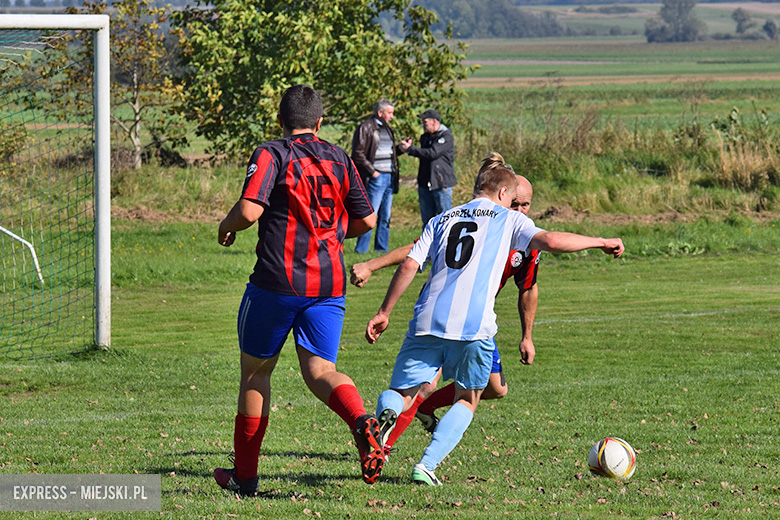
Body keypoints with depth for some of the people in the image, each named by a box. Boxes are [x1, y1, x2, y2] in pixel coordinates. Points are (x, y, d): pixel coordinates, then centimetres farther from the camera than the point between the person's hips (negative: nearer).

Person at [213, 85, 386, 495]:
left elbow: (249, 210, -17)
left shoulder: (271, 155, -4)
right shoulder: (339, 160, 11)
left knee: (255, 370, 12)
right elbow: (366, 220, 12)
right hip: (329, 282, 3)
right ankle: (361, 420, -34)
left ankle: (244, 474, 18)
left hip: (277, 280, -3)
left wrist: (226, 227, 5)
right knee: (319, 369, -1)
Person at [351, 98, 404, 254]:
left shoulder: (387, 129, 19)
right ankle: (361, 248, -5)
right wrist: (372, 171, -13)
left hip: (389, 177, 8)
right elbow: (358, 154, -11)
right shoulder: (366, 128, -6)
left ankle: (381, 248, 15)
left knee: (385, 216, 9)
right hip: (376, 177, -8)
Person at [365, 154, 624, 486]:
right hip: (473, 327, -2)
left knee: (400, 393, 8)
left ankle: (388, 413, -30)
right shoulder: (507, 220, 12)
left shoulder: (442, 220, 22)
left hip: (427, 320, 3)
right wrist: (601, 242, 7)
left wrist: (384, 313, 14)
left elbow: (409, 265, 12)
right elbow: (549, 241, -5)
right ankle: (426, 465, -3)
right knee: (467, 401, 16)